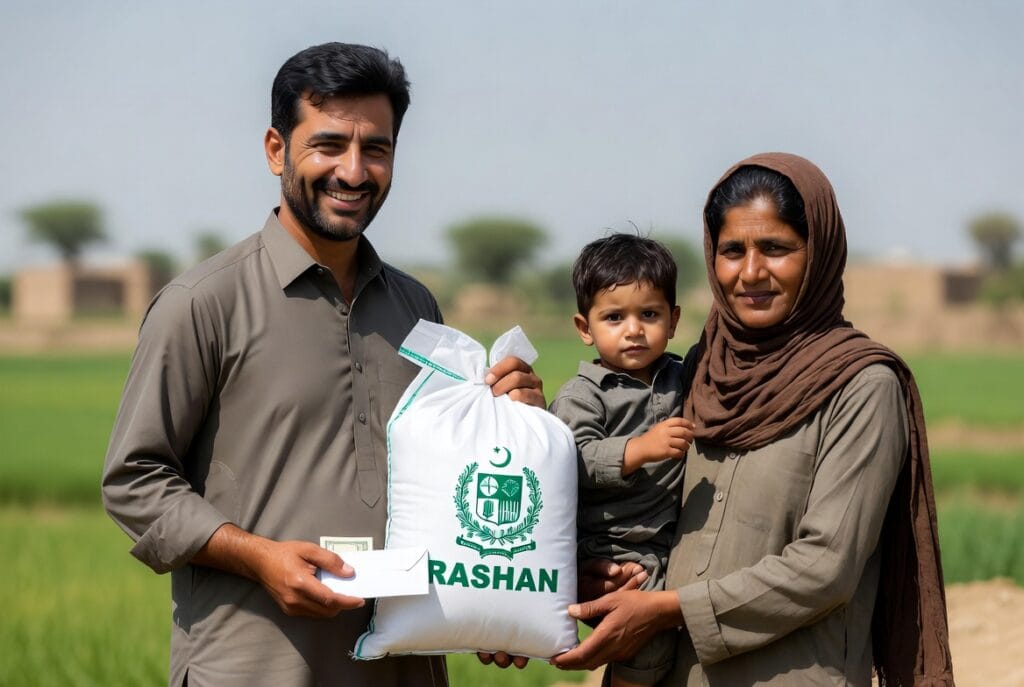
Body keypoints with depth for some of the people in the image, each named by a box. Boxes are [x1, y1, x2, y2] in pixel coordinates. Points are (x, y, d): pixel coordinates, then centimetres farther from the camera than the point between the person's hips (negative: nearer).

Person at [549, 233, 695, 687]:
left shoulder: (682, 380, 11)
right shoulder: (581, 397, -5)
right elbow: (576, 462, -20)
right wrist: (642, 449, -32)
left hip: (675, 539, 6)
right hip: (614, 547, -6)